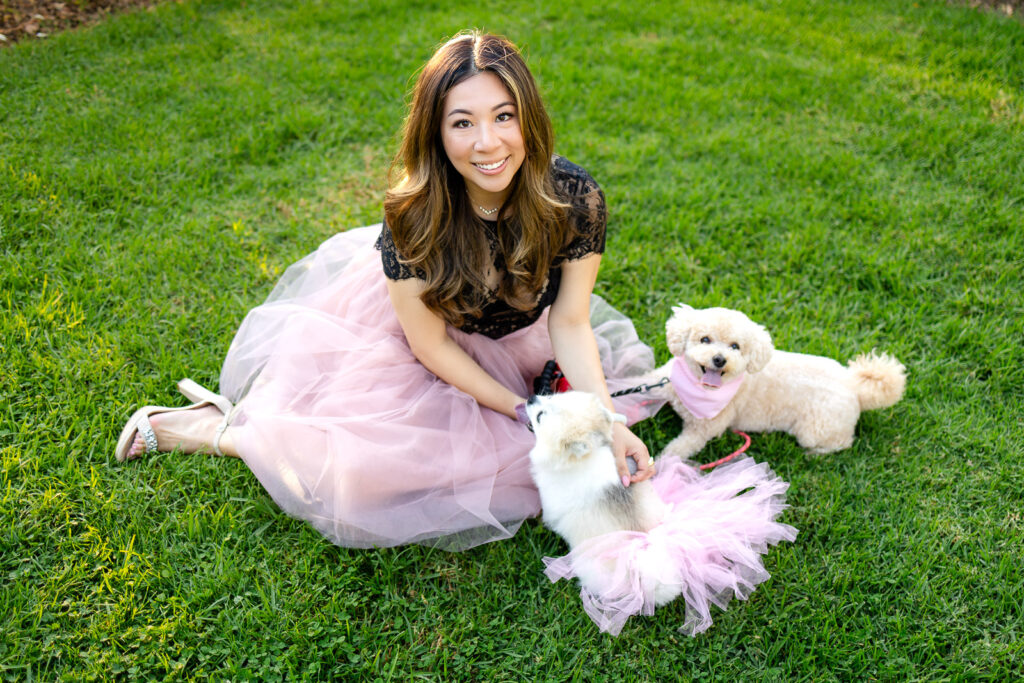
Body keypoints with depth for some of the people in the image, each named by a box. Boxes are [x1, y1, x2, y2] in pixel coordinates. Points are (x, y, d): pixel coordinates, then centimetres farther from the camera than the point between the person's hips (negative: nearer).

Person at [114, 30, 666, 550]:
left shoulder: (575, 198, -25)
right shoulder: (413, 215, -31)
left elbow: (569, 323, -17)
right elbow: (432, 344, -21)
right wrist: (526, 413, -22)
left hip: (511, 341, 6)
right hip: (400, 332, -5)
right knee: (371, 461, -23)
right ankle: (221, 429, 4)